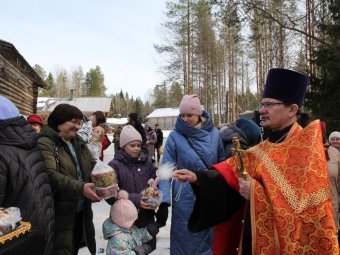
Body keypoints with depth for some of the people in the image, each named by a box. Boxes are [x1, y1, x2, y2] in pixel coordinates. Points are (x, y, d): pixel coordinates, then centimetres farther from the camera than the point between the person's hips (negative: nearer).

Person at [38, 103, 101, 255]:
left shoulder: (79, 143, 11)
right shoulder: (45, 144, -14)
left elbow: (94, 167, 9)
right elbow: (50, 175, -27)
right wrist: (80, 188, -34)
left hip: (81, 211, 8)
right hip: (60, 215, -7)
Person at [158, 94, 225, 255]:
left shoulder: (214, 133, -1)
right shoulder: (175, 136, -9)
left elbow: (222, 163, 7)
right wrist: (164, 198, -19)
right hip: (185, 197, -2)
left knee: (208, 238, 15)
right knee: (186, 239, 9)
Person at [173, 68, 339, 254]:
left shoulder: (307, 146, -13)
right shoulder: (264, 148, 8)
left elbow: (303, 202, -21)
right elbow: (232, 171, 0)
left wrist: (256, 191, -20)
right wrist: (197, 177, -13)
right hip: (257, 237, 7)